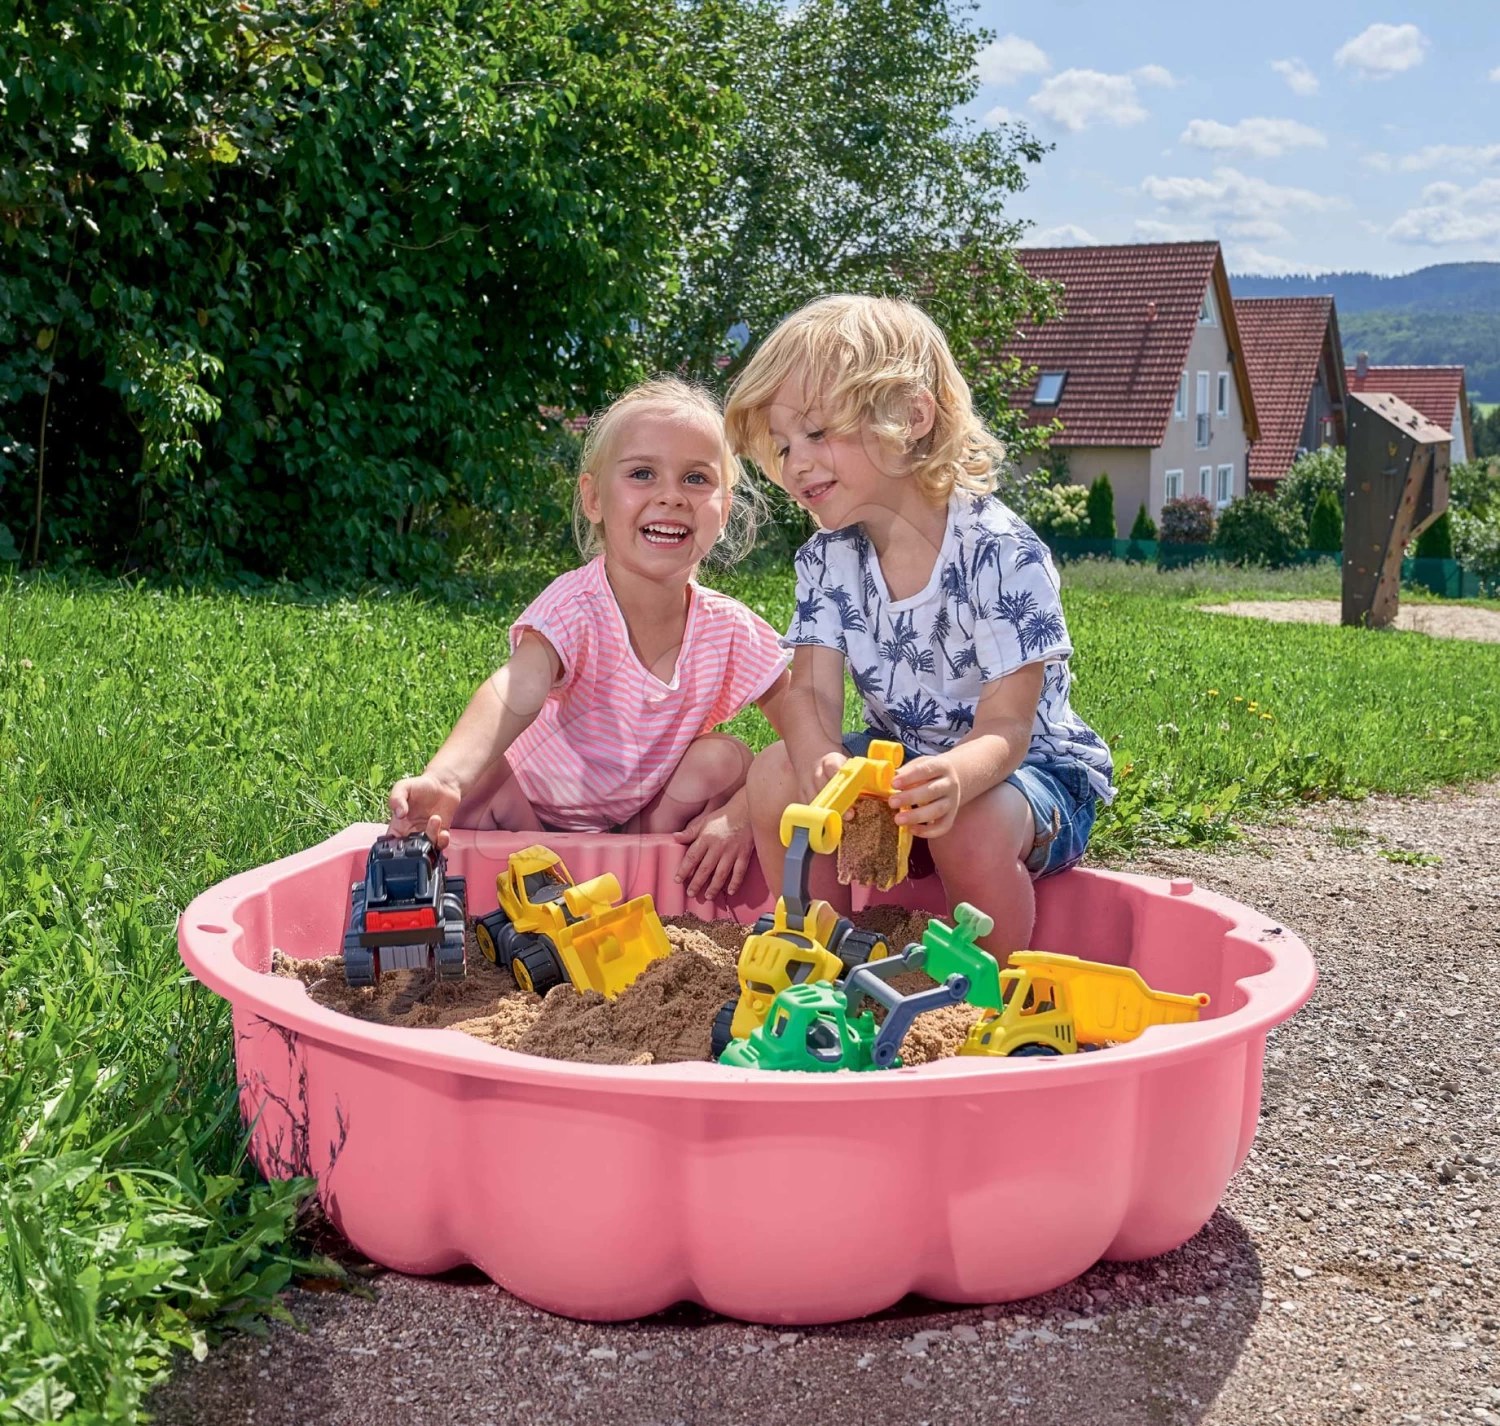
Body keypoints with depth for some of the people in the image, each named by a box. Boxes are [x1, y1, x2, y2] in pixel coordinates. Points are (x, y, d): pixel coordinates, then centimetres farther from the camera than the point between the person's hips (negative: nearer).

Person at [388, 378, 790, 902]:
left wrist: (742, 814, -27)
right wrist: (443, 778, -64)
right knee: (474, 790, -30)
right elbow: (515, 694, -44)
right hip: (533, 814, -3)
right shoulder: (577, 606, -25)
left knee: (725, 757, -19)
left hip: (645, 816, 3)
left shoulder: (730, 631, -13)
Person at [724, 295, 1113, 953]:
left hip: (1031, 766, -5)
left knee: (971, 826, -36)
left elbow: (1005, 728, -26)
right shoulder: (826, 559, -3)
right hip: (898, 759, 5)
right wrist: (822, 762, -39)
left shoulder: (1001, 553, -22)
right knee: (777, 771, -19)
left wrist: (953, 777, -52)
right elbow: (812, 692, -13)